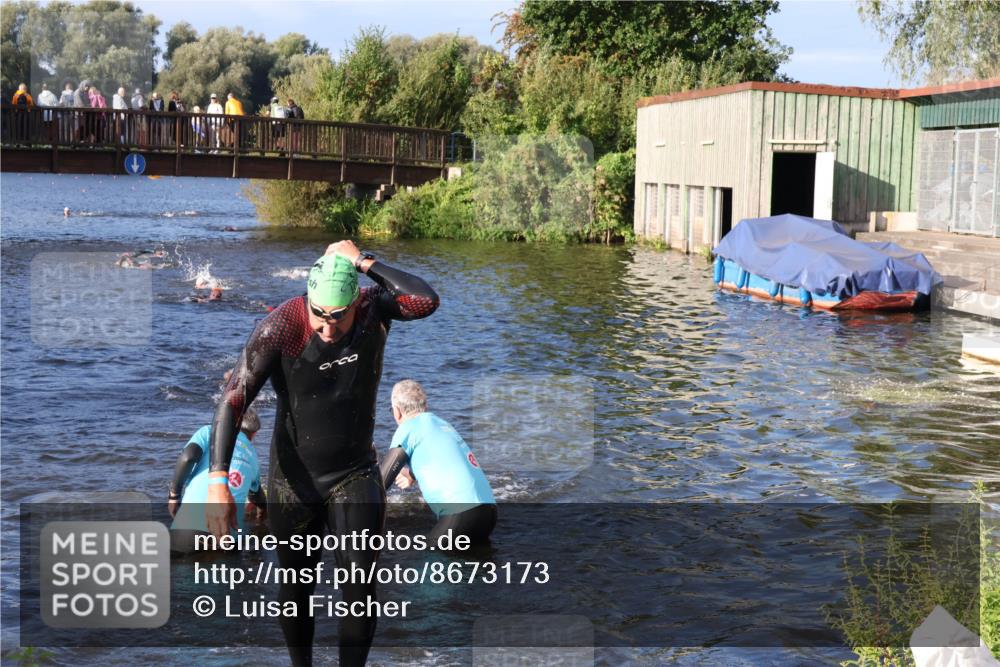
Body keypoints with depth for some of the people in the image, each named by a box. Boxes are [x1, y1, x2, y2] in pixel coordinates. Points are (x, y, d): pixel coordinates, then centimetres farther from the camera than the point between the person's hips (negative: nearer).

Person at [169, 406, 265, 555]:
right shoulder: (253, 456, 29)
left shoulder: (210, 431, 16)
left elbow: (187, 458, -4)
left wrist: (174, 495, 9)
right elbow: (256, 492, 49)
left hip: (191, 523, -3)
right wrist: (263, 509, 72)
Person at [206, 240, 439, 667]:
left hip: (355, 475, 1)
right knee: (297, 588, 12)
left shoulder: (374, 308, -14)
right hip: (294, 480, -1)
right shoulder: (281, 327, -22)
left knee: (360, 584, -9)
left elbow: (427, 301, -34)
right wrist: (218, 483, -36)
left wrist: (364, 263, -29)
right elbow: (233, 402, -26)